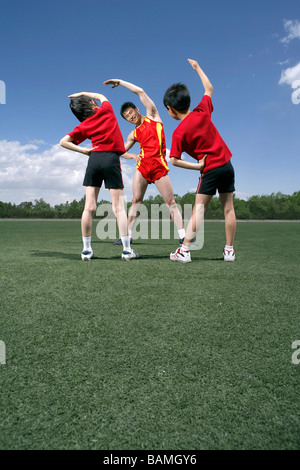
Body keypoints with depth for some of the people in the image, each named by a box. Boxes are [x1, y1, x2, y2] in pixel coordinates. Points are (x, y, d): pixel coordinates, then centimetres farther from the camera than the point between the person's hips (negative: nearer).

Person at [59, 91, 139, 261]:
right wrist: (83, 94, 37)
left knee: (90, 207, 1)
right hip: (111, 159, -2)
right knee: (118, 206, -4)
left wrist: (84, 150, 9)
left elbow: (64, 141, 8)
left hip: (94, 158, 3)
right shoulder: (106, 109, 9)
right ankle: (127, 249, -4)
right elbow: (101, 96, 32)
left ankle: (87, 249, 5)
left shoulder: (83, 126, 11)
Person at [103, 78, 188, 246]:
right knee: (136, 200, -1)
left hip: (159, 165, -3)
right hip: (142, 165, 4)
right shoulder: (134, 134, 18)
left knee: (171, 202, -5)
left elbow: (141, 91, 6)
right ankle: (128, 235, 2)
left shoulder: (152, 116, 10)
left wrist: (120, 81, 10)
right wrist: (132, 155, 3)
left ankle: (183, 236, -4)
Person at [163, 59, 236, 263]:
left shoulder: (179, 133, -11)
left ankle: (184, 250, -4)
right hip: (227, 164, 5)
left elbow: (174, 160, -15)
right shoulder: (202, 111, 1)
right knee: (228, 208, 8)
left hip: (210, 170, -5)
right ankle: (229, 250, 16)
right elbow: (209, 88, 19)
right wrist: (197, 67, 30)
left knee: (199, 208, -2)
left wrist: (198, 166, -7)